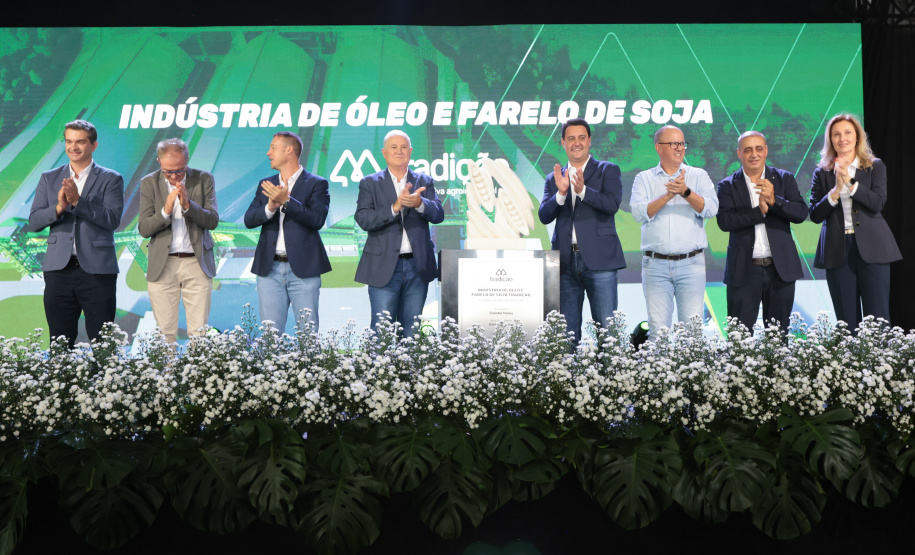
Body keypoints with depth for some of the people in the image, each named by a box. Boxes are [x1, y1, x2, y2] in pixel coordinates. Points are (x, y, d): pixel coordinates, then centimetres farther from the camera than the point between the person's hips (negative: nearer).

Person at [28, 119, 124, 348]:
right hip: (59, 270, 3)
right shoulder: (49, 178, 12)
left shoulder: (111, 179, 3)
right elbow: (33, 222, 5)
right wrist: (59, 207, -13)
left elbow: (112, 220, -10)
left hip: (97, 271, -3)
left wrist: (78, 201, -20)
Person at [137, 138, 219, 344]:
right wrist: (166, 210, -18)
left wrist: (188, 205, -19)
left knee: (199, 332, -1)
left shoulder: (204, 179, 3)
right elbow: (144, 229, -2)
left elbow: (212, 221, -4)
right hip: (162, 265, 0)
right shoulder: (149, 183, 4)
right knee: (164, 333, 1)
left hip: (197, 263, 0)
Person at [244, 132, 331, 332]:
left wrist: (286, 201, -21)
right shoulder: (265, 185, 16)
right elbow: (249, 220, 5)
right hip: (269, 269, 4)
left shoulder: (316, 184, 1)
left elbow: (317, 219, -13)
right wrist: (270, 207, -14)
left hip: (303, 269, -4)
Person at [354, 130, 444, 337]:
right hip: (384, 267, -2)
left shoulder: (424, 182, 12)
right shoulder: (370, 183, 6)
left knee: (412, 331, 7)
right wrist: (395, 207, -22)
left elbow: (438, 215, -2)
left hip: (417, 266, 2)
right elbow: (363, 219, -8)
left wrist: (419, 203, -23)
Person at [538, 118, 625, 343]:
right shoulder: (554, 178, 16)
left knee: (607, 328, -5)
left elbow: (613, 204, -9)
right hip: (566, 262, 3)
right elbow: (544, 216, 4)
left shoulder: (608, 170, 8)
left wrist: (582, 190, -24)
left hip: (599, 260, -3)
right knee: (566, 330, 5)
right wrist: (561, 193, -13)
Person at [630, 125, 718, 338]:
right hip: (655, 264, 0)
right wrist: (668, 196, -18)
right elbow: (639, 213, -6)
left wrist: (686, 192, -19)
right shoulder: (644, 179, 10)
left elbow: (711, 209, -5)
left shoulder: (698, 175, 10)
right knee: (657, 328, -2)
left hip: (691, 263, 0)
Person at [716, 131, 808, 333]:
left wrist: (774, 201, -19)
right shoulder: (728, 186, 3)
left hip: (780, 269, 2)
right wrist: (759, 211, -19)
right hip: (743, 271, -1)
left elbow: (801, 213, -4)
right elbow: (724, 221, -11)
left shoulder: (784, 179, 8)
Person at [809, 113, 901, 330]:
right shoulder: (822, 173, 8)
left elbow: (878, 202, -8)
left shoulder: (875, 167, 7)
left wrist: (850, 182, -17)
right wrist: (835, 191, -14)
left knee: (878, 318, -2)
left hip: (871, 248, -1)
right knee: (847, 321, 4)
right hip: (838, 251, 1)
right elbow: (814, 215, 1)